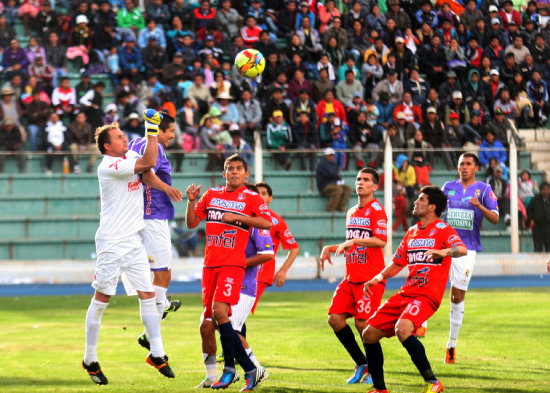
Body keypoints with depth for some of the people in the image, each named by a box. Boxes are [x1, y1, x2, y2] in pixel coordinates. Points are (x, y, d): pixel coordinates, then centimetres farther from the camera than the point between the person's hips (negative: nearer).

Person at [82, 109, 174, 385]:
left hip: (134, 240, 7)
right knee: (101, 299, 0)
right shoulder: (108, 166, -15)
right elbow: (148, 163, -21)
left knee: (147, 294, 3)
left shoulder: (131, 157, 11)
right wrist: (152, 129, -19)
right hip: (112, 241, -7)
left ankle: (156, 353, 7)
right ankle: (90, 359, 9)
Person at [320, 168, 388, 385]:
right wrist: (330, 249, 17)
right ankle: (362, 364, 13)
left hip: (370, 278, -8)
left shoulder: (376, 210, -8)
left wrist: (353, 241, -27)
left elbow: (381, 240, -22)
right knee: (335, 318, -1)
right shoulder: (351, 212, 18)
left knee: (363, 323, -12)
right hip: (351, 277, 8)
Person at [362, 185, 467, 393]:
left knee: (402, 329, -34)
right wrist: (378, 278, 8)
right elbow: (397, 263, 26)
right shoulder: (411, 232, 19)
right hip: (406, 293, 8)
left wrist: (443, 252, -45)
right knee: (369, 334, 1)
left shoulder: (443, 230, -4)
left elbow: (462, 249, -24)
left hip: (427, 296, -8)